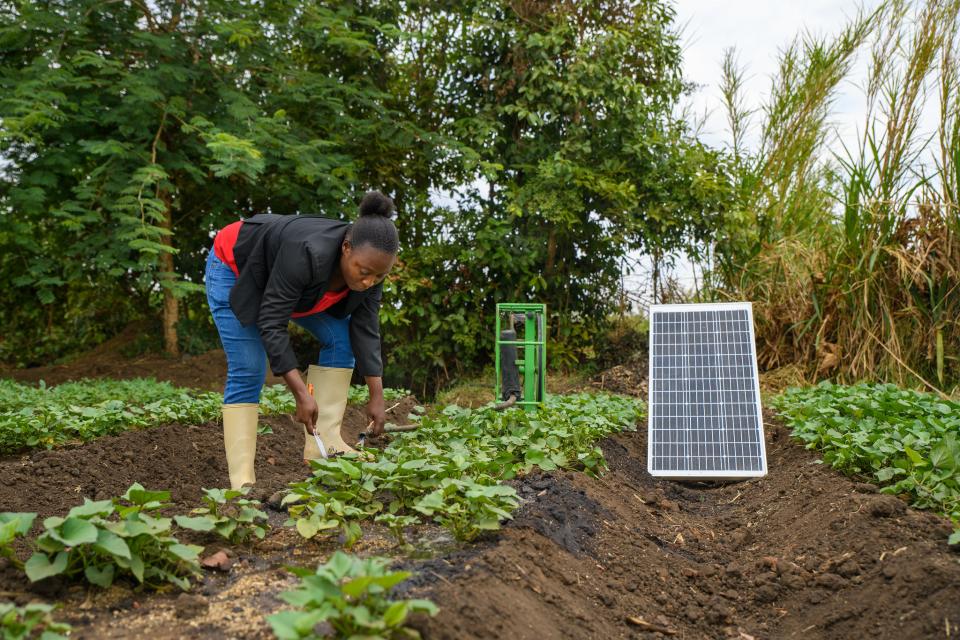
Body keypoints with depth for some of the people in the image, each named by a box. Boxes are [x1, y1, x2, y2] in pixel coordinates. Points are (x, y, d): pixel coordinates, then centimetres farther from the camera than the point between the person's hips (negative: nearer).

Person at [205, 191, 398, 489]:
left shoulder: (368, 265, -22)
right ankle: (242, 481, -11)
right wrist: (301, 393, -38)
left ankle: (323, 443, -6)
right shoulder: (309, 254, -42)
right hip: (234, 268, -7)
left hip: (288, 278, 7)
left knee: (341, 339, -6)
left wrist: (377, 397, -19)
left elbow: (366, 331, -16)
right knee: (247, 372, -14)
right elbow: (271, 324, -37)